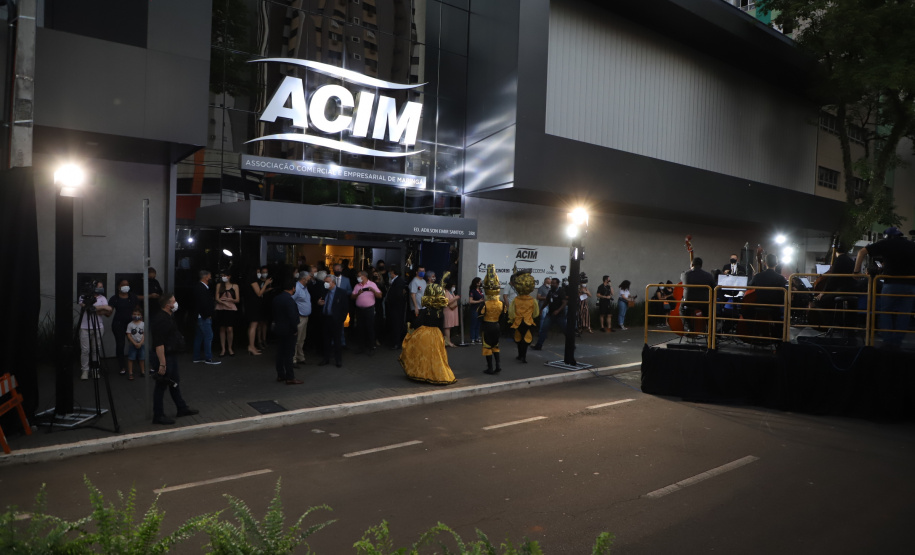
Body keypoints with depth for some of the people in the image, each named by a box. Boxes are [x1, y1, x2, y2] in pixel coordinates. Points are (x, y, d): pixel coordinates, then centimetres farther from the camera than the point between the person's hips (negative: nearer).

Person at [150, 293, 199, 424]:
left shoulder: (167, 317, 10)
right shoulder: (160, 319, -24)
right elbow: (158, 344, -28)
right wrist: (162, 363, -29)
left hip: (171, 355, 11)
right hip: (164, 356, -11)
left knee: (175, 383, 19)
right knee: (161, 386, 0)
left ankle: (182, 408, 32)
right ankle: (158, 416, 11)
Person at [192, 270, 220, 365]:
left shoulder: (198, 287, 15)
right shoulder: (201, 288, -17)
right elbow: (203, 303, -22)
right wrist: (207, 314, -16)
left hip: (201, 317, 11)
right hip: (204, 317, -11)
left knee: (199, 336, 14)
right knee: (208, 336, -8)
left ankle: (197, 357, 21)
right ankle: (208, 358, -4)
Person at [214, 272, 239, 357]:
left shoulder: (235, 286, 6)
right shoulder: (219, 285, 8)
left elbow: (237, 300, 4)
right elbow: (217, 298, 1)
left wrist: (231, 300, -17)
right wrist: (225, 303, -15)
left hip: (231, 310, -1)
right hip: (221, 309, 1)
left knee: (230, 329, -8)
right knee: (222, 329, 2)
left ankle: (230, 348, 5)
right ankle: (223, 349, 8)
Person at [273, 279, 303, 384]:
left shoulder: (276, 298, 6)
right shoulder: (289, 300, -21)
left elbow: (274, 313, 12)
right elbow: (292, 316, -22)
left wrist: (276, 323, 18)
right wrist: (295, 330, -13)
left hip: (278, 329, 8)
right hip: (288, 330, -8)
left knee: (280, 352, 14)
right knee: (289, 354, -3)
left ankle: (280, 375, 22)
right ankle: (290, 378, 1)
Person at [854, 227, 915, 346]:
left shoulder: (886, 243, 5)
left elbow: (862, 252, 2)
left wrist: (856, 271, 6)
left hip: (892, 283, -3)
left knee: (885, 311, 11)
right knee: (904, 314, 9)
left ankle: (888, 340, 7)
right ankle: (896, 342, 10)